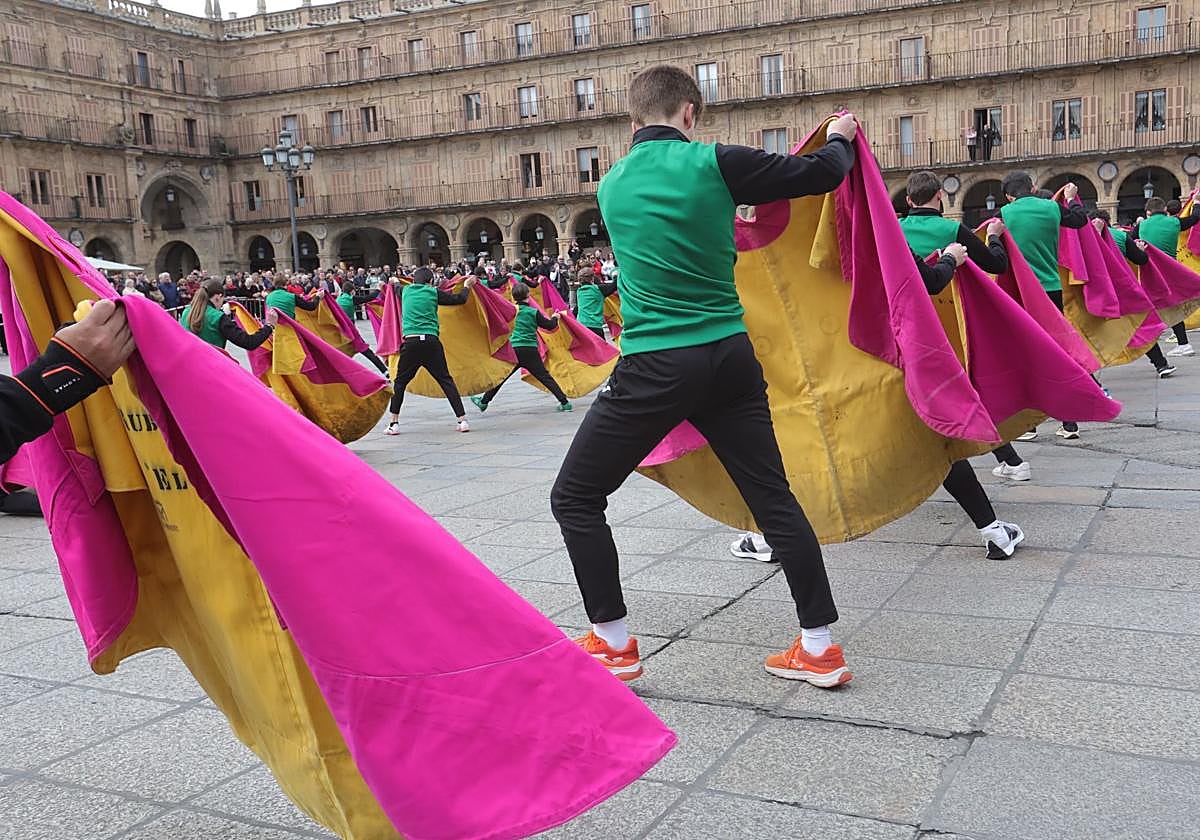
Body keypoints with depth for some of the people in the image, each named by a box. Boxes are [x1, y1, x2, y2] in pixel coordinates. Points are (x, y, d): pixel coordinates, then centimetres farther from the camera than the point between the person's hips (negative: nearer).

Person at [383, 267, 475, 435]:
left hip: (410, 342, 1)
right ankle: (462, 419, 1)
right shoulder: (433, 292, 8)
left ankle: (394, 423, 9)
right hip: (431, 342, -1)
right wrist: (467, 286, 33)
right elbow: (459, 299, 14)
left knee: (400, 382, 12)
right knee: (446, 380, 6)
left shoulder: (406, 291, 14)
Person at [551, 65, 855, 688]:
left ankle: (613, 646, 12)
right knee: (773, 498, 11)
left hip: (654, 368, -1)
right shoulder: (715, 163, -2)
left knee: (575, 498, 12)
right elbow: (821, 174, 7)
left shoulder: (612, 186, 8)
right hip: (730, 357, 1)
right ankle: (819, 648, 15)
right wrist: (840, 137, 28)